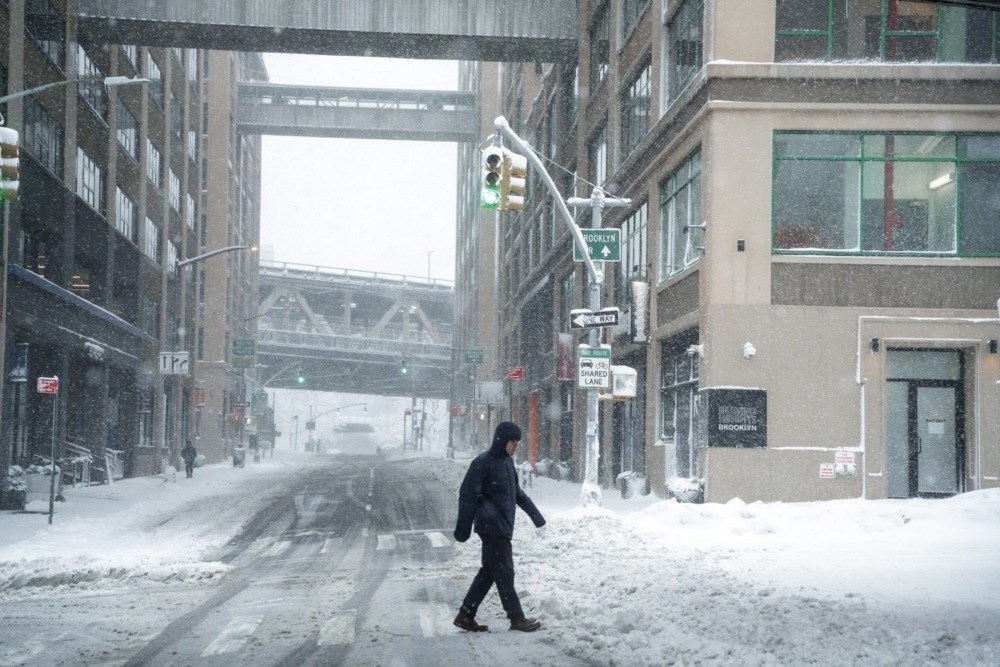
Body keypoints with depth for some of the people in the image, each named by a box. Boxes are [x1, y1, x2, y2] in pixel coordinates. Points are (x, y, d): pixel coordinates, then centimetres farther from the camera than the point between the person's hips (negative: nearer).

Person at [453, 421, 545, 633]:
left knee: (490, 572, 11)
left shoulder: (507, 461, 12)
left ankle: (466, 616, 17)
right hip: (492, 527, -9)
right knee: (504, 573, -4)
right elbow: (468, 495, -13)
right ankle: (517, 618, 3)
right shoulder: (483, 463, -13)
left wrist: (534, 513, 24)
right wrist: (463, 527, -14)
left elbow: (516, 491, 24)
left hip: (503, 527, 9)